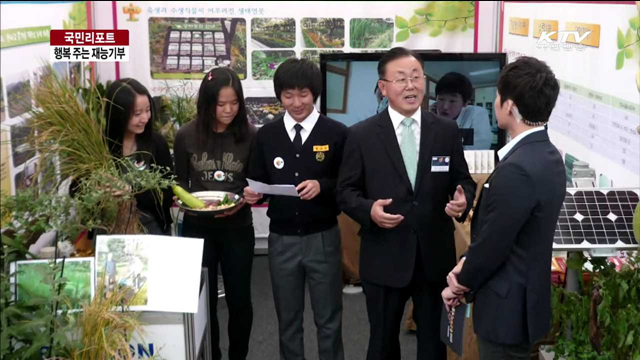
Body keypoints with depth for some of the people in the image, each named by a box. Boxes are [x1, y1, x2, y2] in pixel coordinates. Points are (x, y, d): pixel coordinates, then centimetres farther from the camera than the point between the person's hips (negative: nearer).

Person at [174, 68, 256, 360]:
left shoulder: (250, 135, -8)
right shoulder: (187, 135, -5)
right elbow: (180, 182, 5)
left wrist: (242, 202, -18)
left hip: (238, 228, 0)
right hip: (197, 228, 1)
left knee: (239, 299, 11)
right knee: (204, 300, 12)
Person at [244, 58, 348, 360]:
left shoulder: (336, 133, -5)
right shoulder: (266, 135, 4)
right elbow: (258, 182, 7)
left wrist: (322, 186, -20)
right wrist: (252, 194, -15)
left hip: (323, 238, -2)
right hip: (282, 239, 3)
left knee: (328, 318, 11)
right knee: (287, 319, 16)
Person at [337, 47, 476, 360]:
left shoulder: (447, 131, 1)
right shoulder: (361, 135, -5)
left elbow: (464, 181, 7)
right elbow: (346, 191, -2)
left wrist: (463, 200, -16)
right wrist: (369, 209, -22)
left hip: (435, 256, 2)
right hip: (384, 258, -1)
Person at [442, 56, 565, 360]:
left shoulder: (517, 169, -28)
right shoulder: (548, 156, 3)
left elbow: (492, 243, -21)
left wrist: (461, 285, -5)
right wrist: (467, 264, -1)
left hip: (507, 305, -9)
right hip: (525, 296, 9)